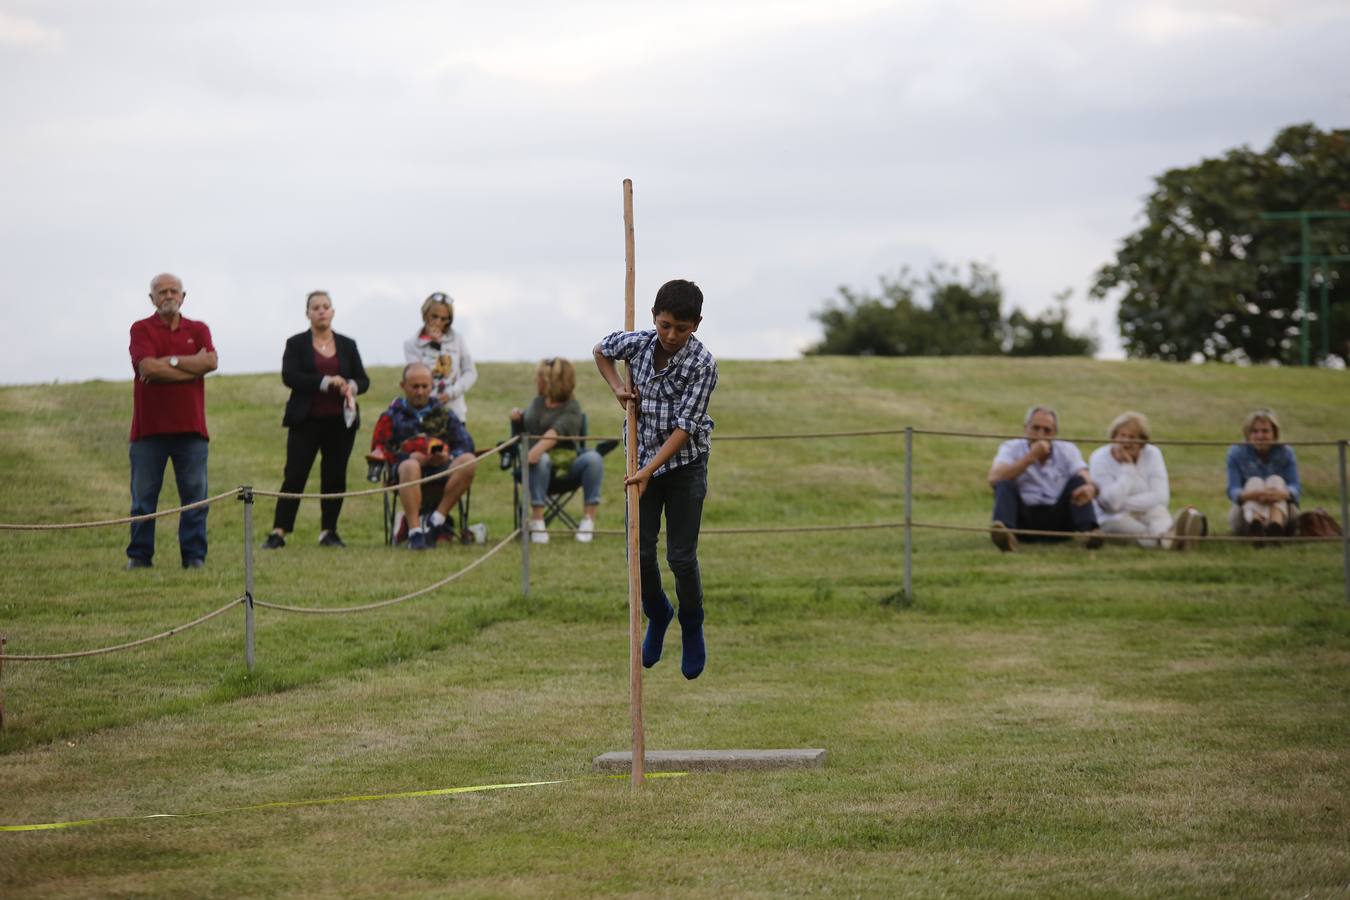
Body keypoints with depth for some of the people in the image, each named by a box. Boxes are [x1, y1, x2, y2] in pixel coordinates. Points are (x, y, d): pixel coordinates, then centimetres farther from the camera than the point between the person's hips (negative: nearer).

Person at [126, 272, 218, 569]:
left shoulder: (198, 330, 12)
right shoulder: (142, 329, 3)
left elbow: (210, 361, -6)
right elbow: (147, 367, -13)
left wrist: (170, 361, -9)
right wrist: (193, 366, -8)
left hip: (190, 426, 2)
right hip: (150, 427, -2)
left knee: (195, 495, 0)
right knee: (144, 496, 1)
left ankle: (194, 555, 5)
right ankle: (139, 555, 8)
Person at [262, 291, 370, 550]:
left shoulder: (347, 345, 12)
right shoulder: (296, 344, 3)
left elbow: (363, 380, 13)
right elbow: (289, 376, -11)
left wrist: (352, 387, -12)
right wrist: (326, 382, -19)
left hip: (340, 422, 3)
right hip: (306, 421, -3)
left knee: (335, 477, 3)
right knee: (294, 476, -6)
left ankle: (328, 531, 11)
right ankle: (278, 532, -7)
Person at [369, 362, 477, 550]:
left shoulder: (443, 413, 24)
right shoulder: (393, 415, 19)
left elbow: (466, 444, 13)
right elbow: (379, 448, 6)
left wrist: (449, 457, -9)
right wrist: (410, 457, -9)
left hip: (442, 468, 2)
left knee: (469, 461, -29)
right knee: (409, 466, -40)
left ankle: (437, 520, -27)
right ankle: (414, 531, -44)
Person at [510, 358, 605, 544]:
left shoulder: (571, 407, -4)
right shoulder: (537, 402, 16)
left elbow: (555, 432, -23)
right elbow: (529, 422, 38)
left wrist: (536, 450, -40)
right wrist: (518, 415, 15)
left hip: (568, 461, -2)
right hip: (543, 458, 2)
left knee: (593, 458, -33)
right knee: (541, 460, -36)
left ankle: (588, 518, -28)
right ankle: (537, 520, -37)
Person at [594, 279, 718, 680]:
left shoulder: (702, 364, -20)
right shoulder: (638, 342, -8)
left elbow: (684, 427, -22)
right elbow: (601, 350, 15)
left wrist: (648, 472, -26)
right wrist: (617, 387, -2)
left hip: (684, 465, -3)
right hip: (642, 462, 3)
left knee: (682, 557, -3)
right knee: (640, 554, 2)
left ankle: (691, 627, 22)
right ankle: (657, 615, 29)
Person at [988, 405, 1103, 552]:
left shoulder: (1067, 450, 8)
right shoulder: (1012, 448, 4)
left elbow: (1086, 479, -10)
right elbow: (994, 480, -15)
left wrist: (1090, 488, -36)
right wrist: (1031, 457, -20)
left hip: (1059, 522, 1)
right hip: (1025, 521, -1)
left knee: (1077, 480, -17)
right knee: (1005, 484, -24)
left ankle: (1089, 531, -40)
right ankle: (1004, 532, -52)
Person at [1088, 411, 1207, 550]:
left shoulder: (1152, 454, -4)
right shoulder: (1099, 459, -11)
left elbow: (1161, 497, -16)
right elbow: (1112, 503, -24)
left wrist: (1124, 503, -20)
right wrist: (1127, 467, -20)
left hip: (1147, 515, 2)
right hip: (1113, 519, -2)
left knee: (1157, 510, -31)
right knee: (1118, 519, -36)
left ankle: (1168, 535, -68)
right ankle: (1167, 538, -64)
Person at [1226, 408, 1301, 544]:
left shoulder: (1286, 452, -1)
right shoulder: (1236, 453, -4)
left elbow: (1295, 487, -14)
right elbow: (1233, 491, -16)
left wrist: (1282, 494, -40)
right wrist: (1251, 495, -40)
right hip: (1247, 510, -1)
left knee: (1276, 480, -22)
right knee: (1254, 481, -25)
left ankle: (1276, 526, -57)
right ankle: (1254, 524, -64)